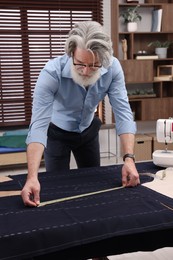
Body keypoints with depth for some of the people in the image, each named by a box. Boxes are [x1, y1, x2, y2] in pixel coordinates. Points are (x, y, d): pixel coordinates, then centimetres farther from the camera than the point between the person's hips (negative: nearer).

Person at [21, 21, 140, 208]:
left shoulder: (112, 68, -26)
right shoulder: (52, 72, -36)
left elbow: (123, 112, -27)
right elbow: (38, 124, -41)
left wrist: (129, 158, -39)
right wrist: (32, 177, -51)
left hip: (88, 130, 3)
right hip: (57, 132, -3)